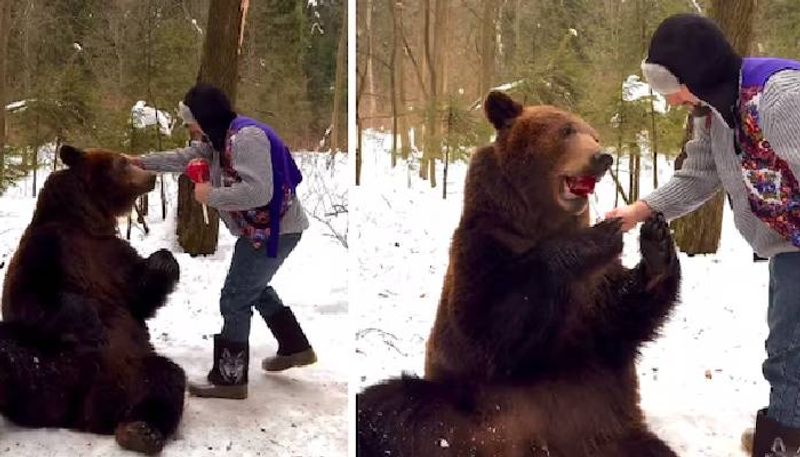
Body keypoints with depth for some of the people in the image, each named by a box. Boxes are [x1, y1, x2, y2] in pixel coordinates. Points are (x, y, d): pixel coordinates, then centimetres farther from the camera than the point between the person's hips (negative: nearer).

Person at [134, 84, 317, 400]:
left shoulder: (246, 137, -24)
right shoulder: (221, 137, 9)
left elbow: (259, 192, -32)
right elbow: (185, 158, 19)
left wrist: (211, 196, -21)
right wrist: (142, 163, 15)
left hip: (274, 230, -11)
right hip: (264, 228, 11)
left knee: (235, 299, -3)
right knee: (254, 288, 27)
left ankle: (229, 379, 7)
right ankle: (296, 348, 38)